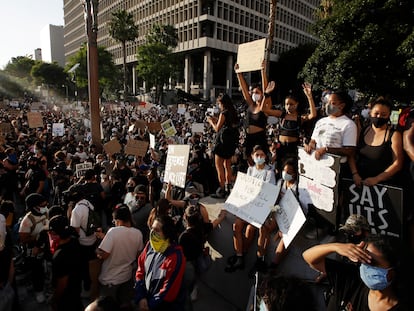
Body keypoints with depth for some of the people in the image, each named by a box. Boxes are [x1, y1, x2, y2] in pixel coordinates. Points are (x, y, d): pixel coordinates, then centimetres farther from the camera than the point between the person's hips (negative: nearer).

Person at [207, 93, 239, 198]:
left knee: (218, 165, -2)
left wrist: (211, 121, 5)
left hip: (223, 141, -9)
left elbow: (217, 129, -11)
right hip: (232, 141, 9)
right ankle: (228, 188, 22)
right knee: (227, 165, 16)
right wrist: (216, 120, 17)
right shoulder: (233, 113, 9)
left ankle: (221, 190, -1)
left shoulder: (224, 113, -15)